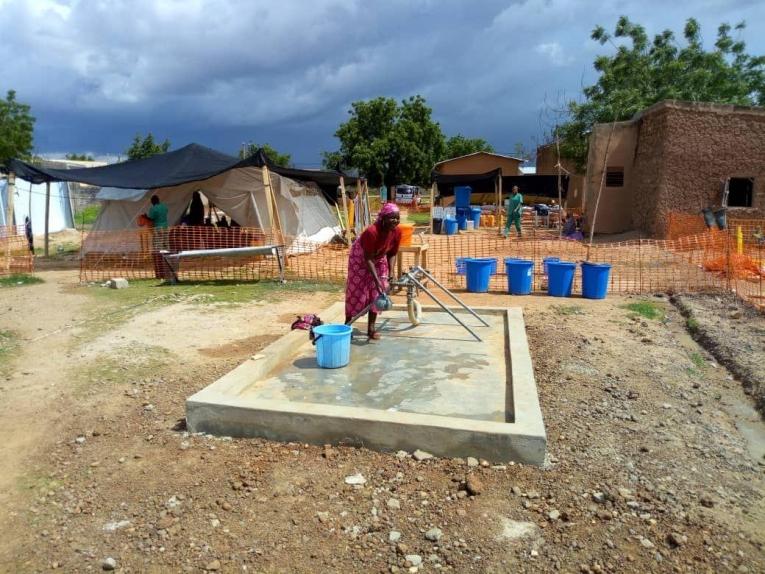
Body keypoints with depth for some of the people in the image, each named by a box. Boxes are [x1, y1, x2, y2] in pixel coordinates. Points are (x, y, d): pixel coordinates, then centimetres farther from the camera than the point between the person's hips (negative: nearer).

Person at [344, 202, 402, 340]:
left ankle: (371, 328, 9)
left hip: (379, 259, 5)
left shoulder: (397, 232, -21)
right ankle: (347, 326, 14)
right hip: (360, 258, -5)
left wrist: (390, 275, -16)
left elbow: (392, 254, -8)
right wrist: (377, 280, -36)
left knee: (377, 292, 0)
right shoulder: (371, 232, -38)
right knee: (356, 292, -1)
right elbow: (368, 258, -33)